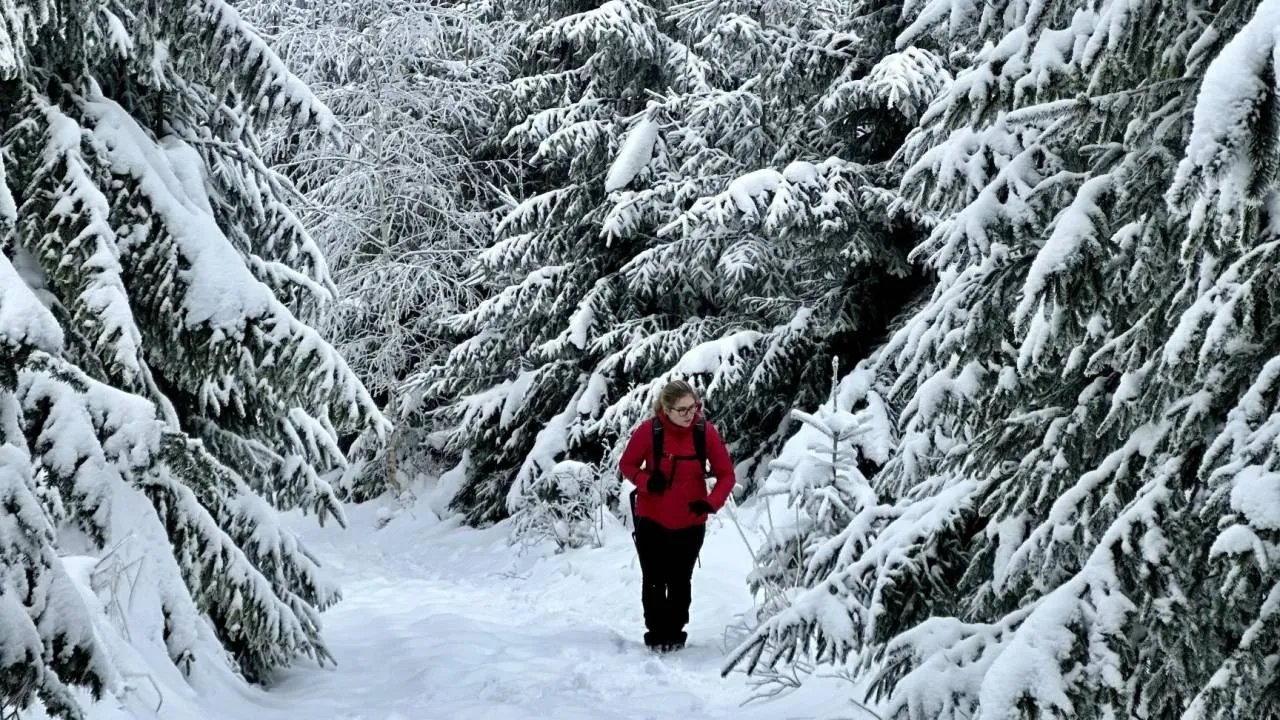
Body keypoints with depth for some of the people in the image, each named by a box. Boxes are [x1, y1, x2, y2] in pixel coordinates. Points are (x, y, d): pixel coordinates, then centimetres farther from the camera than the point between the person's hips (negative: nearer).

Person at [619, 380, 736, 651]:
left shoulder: (705, 431, -12)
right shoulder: (649, 430, -15)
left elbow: (726, 474, -6)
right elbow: (626, 464, -2)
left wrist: (712, 503, -23)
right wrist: (646, 481, -22)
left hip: (690, 523, 1)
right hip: (651, 521, -1)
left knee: (680, 582, 11)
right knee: (654, 581, 7)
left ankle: (675, 632, 27)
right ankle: (656, 632, 22)